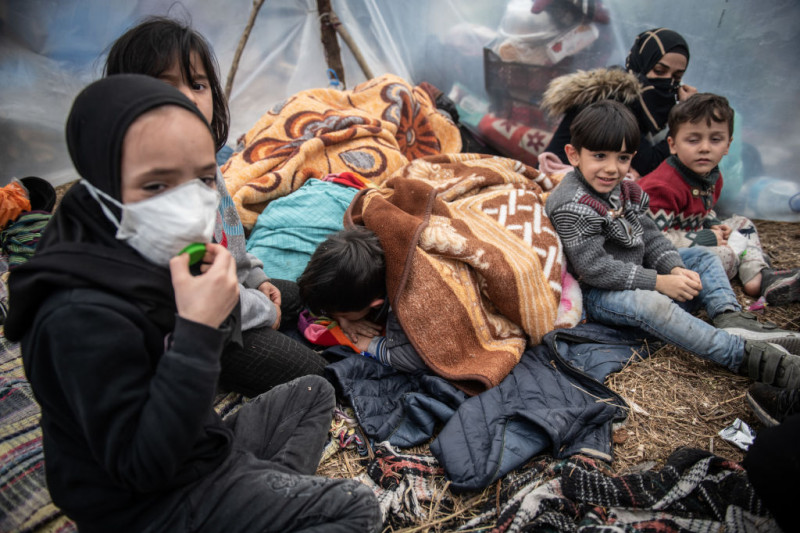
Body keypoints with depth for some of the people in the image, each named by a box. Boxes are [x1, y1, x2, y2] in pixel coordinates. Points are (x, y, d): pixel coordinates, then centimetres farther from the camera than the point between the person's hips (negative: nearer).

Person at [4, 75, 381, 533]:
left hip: (202, 442, 8)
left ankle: (278, 487, 10)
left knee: (313, 392, 23)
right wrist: (197, 329, -36)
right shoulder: (82, 315, -32)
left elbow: (220, 345, 8)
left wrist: (220, 304, -15)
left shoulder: (153, 253, -6)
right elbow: (140, 465, -30)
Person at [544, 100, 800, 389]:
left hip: (637, 273, 10)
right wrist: (659, 282, -25)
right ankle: (744, 355, -36)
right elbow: (594, 268, -27)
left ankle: (729, 316, -12)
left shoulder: (624, 190, 6)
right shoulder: (572, 206, -23)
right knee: (650, 304, -37)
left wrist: (675, 269, -10)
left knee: (702, 256, 11)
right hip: (597, 292, -10)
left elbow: (649, 235, 9)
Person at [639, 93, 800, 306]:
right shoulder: (662, 187, -28)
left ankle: (758, 275, 1)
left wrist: (712, 224, -2)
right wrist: (704, 238, -22)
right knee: (725, 255, -29)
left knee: (742, 224, 13)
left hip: (696, 235, 10)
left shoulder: (712, 175, 3)